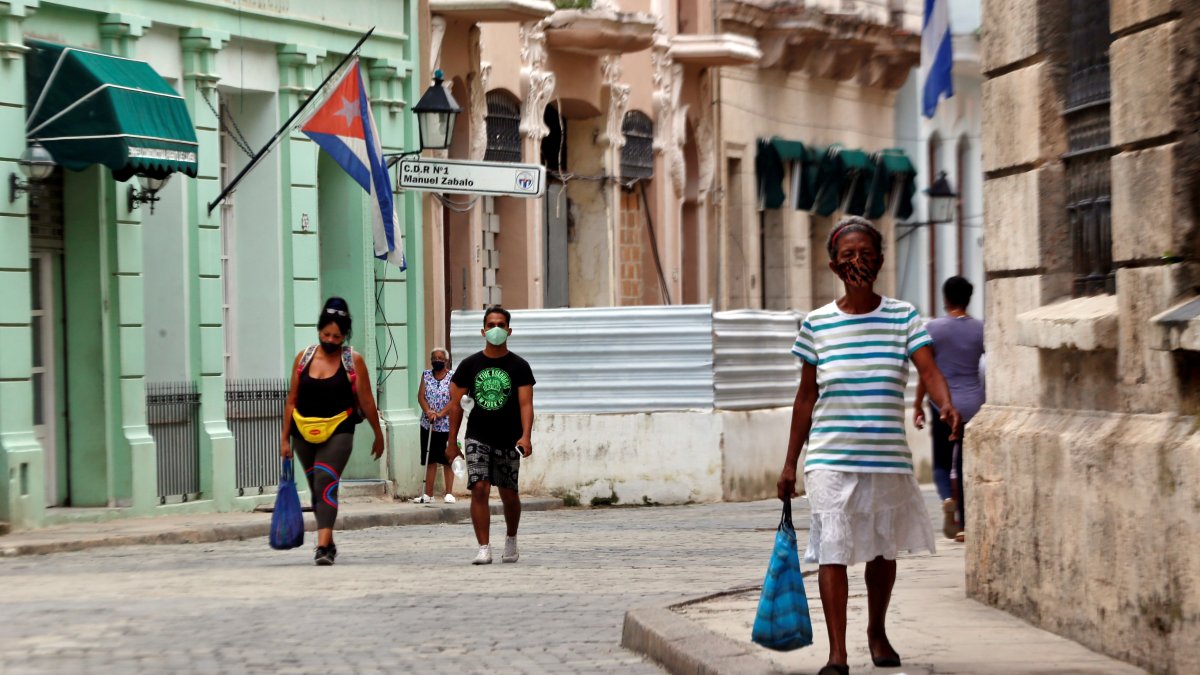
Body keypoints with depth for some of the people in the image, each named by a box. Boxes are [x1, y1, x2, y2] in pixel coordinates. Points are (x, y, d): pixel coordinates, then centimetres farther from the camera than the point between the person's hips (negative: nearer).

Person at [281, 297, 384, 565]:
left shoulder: (353, 361, -3)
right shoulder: (303, 358, 4)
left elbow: (366, 401, 2)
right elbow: (292, 400, 8)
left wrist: (378, 435, 7)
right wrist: (285, 438, 7)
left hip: (338, 432, -4)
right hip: (304, 432, 4)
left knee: (326, 483, -20)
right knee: (316, 489, 14)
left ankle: (323, 546, -27)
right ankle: (328, 542, 29)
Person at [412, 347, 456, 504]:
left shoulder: (453, 376, -2)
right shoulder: (426, 375, 9)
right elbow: (421, 395, 1)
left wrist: (440, 413, -23)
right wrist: (428, 411, -17)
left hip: (447, 425, -3)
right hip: (427, 425, 3)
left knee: (447, 459, 0)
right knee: (430, 460, 6)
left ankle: (449, 493, 4)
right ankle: (427, 494, 9)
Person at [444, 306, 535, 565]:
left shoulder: (519, 366, 0)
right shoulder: (470, 365, 3)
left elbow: (525, 404, -9)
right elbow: (456, 404, 7)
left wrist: (525, 436, -25)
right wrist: (452, 442, 4)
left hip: (508, 441, 0)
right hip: (477, 438, 0)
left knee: (508, 494, 8)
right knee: (479, 489, -14)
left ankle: (511, 540, 33)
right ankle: (484, 549, -13)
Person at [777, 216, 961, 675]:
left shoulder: (902, 317, 1)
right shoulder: (817, 325, 2)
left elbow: (928, 368, -11)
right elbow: (807, 396, 8)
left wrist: (946, 405, -32)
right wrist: (790, 462, 8)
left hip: (888, 456, 1)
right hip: (831, 458, -1)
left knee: (883, 549, 15)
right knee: (832, 551, -9)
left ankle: (877, 631, 38)